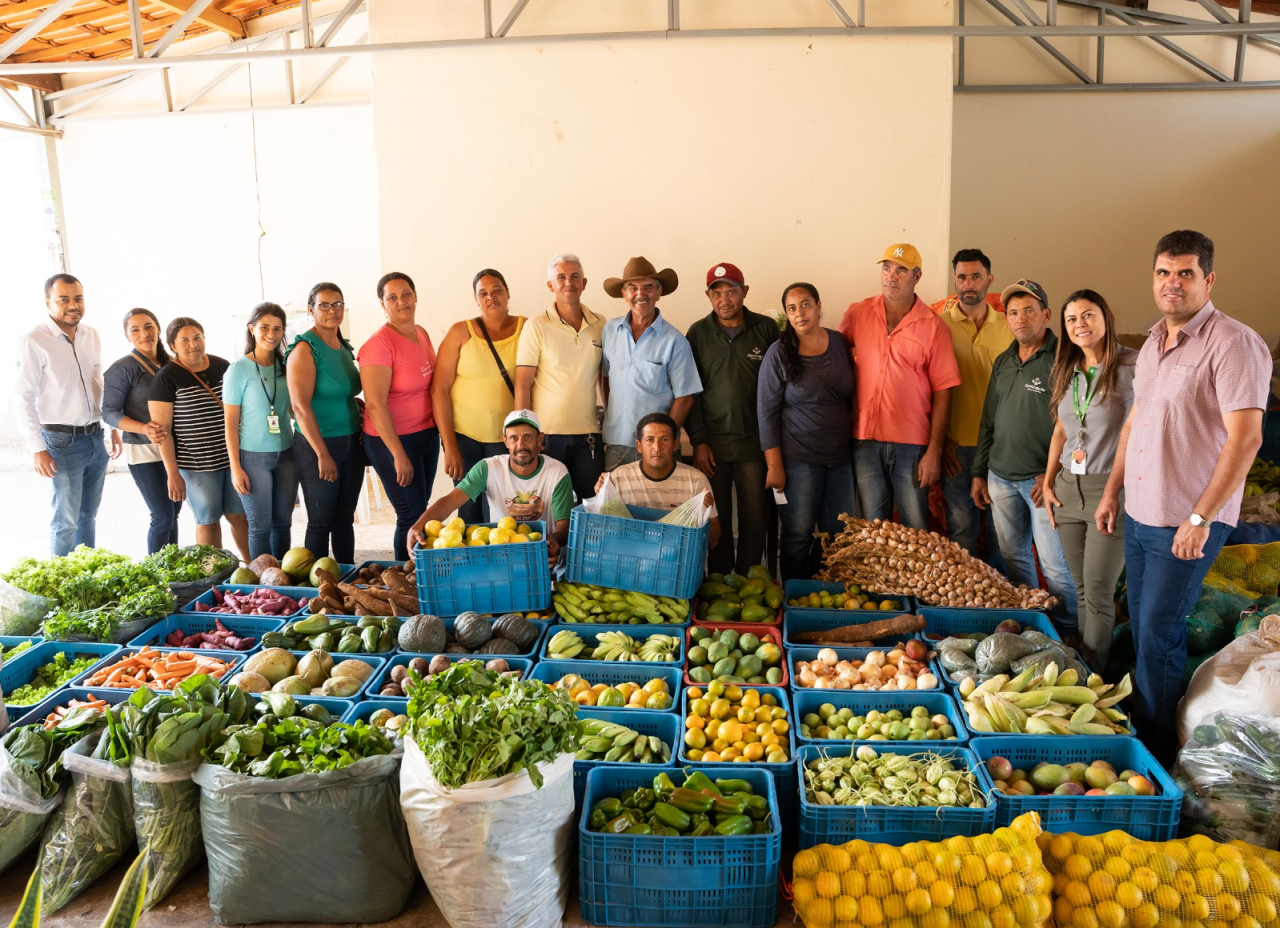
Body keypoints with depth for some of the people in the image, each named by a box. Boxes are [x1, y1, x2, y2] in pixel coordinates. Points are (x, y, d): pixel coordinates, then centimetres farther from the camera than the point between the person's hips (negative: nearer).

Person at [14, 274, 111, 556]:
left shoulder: (91, 336, 7)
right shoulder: (34, 341, -12)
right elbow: (24, 398, -12)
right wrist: (37, 449, -15)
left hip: (96, 438, 6)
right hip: (63, 441, -6)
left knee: (89, 515, 14)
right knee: (66, 520, -1)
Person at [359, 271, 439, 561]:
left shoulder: (421, 334, 6)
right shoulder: (379, 344, -17)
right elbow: (375, 404, -20)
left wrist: (441, 431, 14)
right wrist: (399, 455, -20)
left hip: (427, 434, 7)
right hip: (392, 440, -7)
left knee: (420, 510, 13)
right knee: (412, 515, -1)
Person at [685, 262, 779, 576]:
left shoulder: (766, 329, 3)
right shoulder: (698, 333, 5)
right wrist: (698, 441, -1)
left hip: (755, 443, 0)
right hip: (712, 444, 0)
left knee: (755, 521, 2)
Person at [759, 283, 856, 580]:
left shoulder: (840, 343, 4)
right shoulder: (779, 353, -6)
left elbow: (852, 397, 13)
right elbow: (767, 411, -6)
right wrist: (774, 465, -9)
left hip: (840, 456, 4)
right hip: (798, 459, -4)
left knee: (838, 533, 8)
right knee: (798, 534, 2)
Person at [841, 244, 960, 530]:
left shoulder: (933, 326, -2)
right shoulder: (857, 314, 4)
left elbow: (942, 392, -3)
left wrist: (934, 451, -8)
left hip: (913, 444, -2)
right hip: (865, 440, 2)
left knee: (916, 531, 4)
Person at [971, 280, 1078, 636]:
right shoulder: (1003, 361, 14)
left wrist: (1052, 474, -16)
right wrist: (979, 472, 16)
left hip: (1042, 477, -6)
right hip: (1001, 477, 6)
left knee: (1055, 563, -2)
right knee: (1013, 557, 13)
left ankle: (1068, 631, 12)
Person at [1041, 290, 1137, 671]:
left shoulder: (1132, 367, -10)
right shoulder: (1067, 371, 10)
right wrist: (1048, 483, 14)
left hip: (1112, 489, -6)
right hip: (1069, 488, 6)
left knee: (1098, 593, -2)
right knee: (1081, 590, 13)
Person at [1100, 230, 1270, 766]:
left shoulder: (1233, 344, -14)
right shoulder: (1153, 344, 11)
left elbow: (1245, 438, -19)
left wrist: (1200, 518, -21)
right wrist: (1112, 491, 18)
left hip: (1189, 522, -7)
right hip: (1139, 515, 7)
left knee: (1158, 635, -2)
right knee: (1142, 628, 14)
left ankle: (1157, 756, 13)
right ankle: (1139, 729, 28)